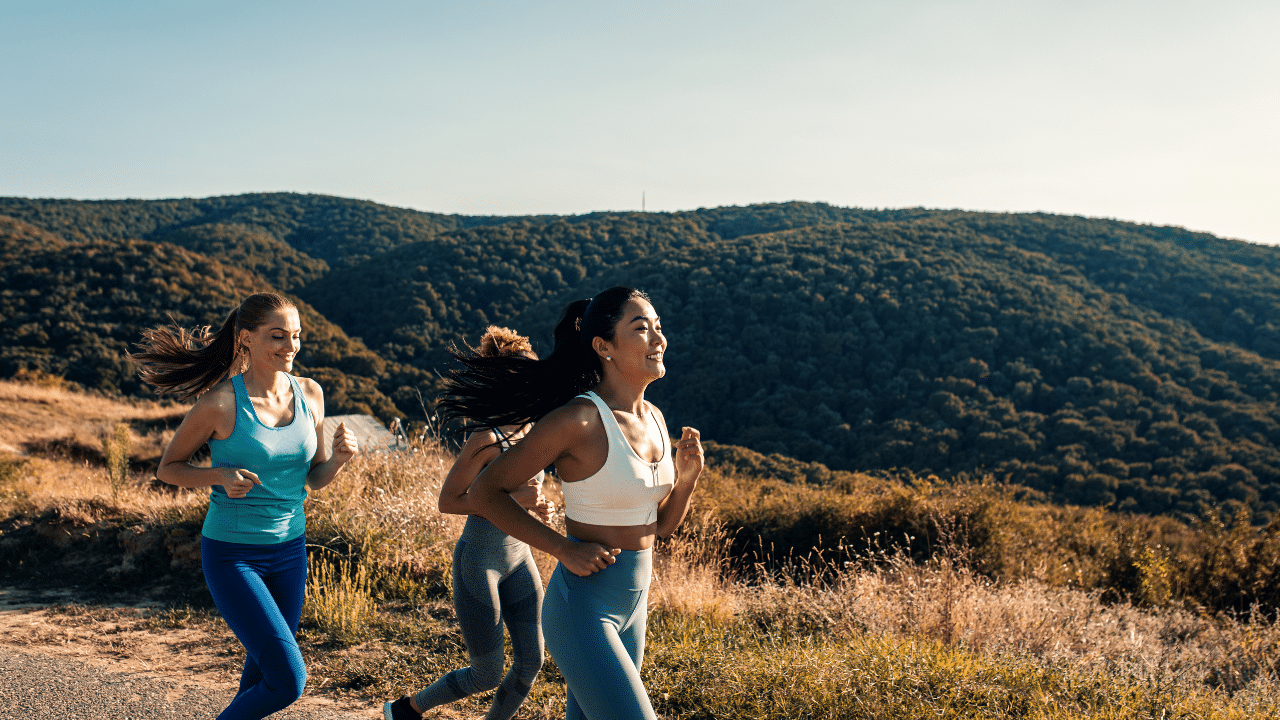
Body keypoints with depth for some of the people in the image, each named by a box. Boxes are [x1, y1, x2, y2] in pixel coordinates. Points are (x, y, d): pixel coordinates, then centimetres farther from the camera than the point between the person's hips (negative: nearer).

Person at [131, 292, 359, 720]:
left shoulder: (309, 394, -1)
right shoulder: (219, 402, -16)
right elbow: (168, 468, -3)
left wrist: (340, 457, -13)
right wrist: (220, 477, -21)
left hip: (290, 552, 6)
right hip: (232, 556, -5)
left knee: (263, 670, 20)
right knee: (288, 681, -12)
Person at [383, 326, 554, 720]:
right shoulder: (485, 440, -20)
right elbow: (447, 500, -16)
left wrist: (539, 507, -4)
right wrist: (511, 498, -24)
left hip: (518, 559, 7)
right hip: (478, 562, -7)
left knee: (531, 663, 3)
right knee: (487, 675, 2)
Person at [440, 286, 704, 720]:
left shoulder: (653, 419, 5)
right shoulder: (577, 420, -18)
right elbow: (484, 493, -11)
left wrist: (688, 475, -5)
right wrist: (564, 548, -18)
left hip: (631, 605, 8)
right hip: (582, 608, -8)